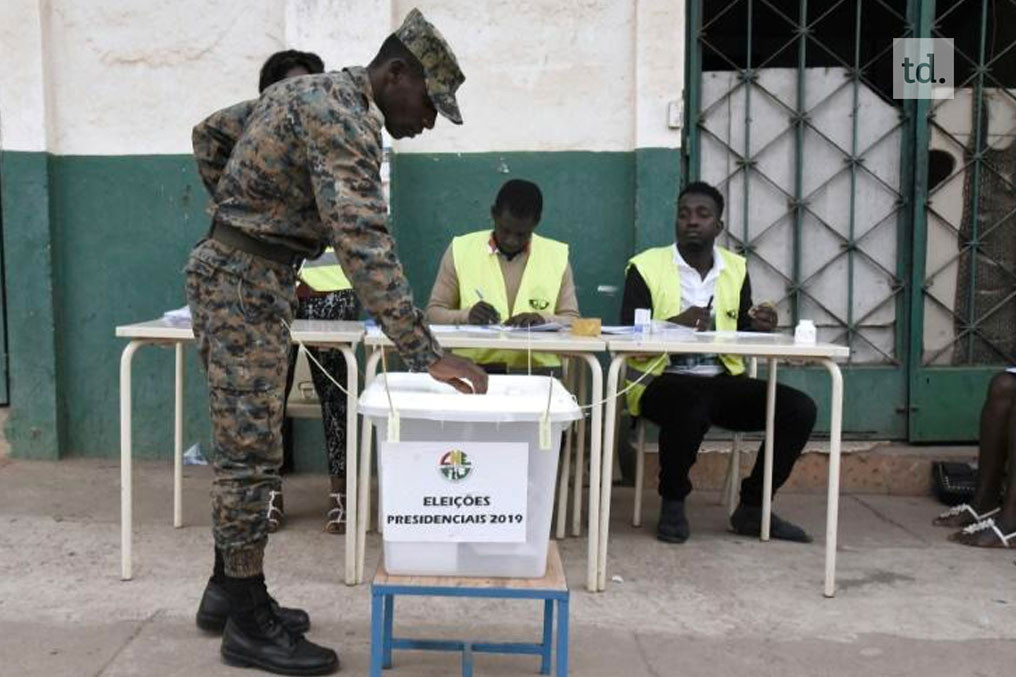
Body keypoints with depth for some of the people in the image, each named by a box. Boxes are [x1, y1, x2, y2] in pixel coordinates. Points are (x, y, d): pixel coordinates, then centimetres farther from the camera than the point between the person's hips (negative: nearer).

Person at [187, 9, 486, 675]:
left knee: (242, 445, 15)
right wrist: (426, 353, -34)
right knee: (252, 451, -5)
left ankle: (229, 590, 26)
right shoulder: (343, 116, -19)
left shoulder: (311, 90, 14)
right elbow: (364, 243, -31)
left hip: (241, 276, 10)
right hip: (245, 284, -10)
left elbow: (208, 134, 24)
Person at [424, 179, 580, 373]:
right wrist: (466, 316, -13)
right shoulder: (461, 250, 5)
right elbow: (433, 313, 8)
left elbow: (572, 321, 10)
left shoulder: (557, 255, 9)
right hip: (472, 369, -1)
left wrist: (542, 319, -11)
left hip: (537, 370, 1)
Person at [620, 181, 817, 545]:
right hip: (662, 381, -5)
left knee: (799, 408, -13)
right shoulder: (646, 267, -2)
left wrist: (761, 328, -10)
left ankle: (752, 508, 5)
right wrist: (676, 323, -24)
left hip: (722, 381, 5)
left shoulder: (736, 269, 12)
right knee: (693, 404, -38)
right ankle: (672, 503, -9)